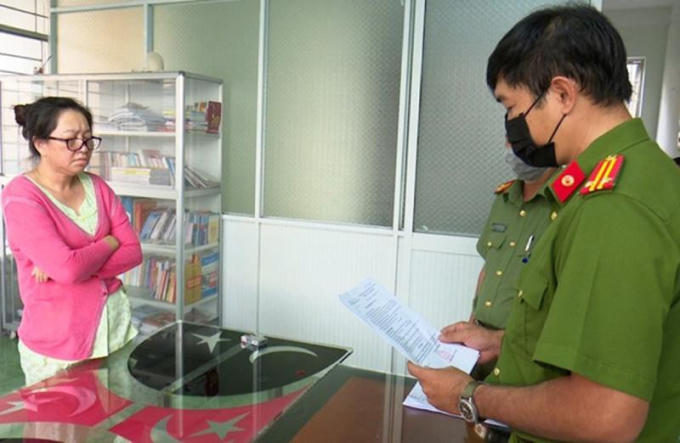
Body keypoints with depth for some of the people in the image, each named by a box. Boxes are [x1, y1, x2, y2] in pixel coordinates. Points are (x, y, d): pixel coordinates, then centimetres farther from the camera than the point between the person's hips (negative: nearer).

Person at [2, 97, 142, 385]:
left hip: (114, 321, 5)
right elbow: (68, 269, -23)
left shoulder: (96, 186, 5)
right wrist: (109, 243, -5)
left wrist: (66, 263, -14)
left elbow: (133, 252, -2)